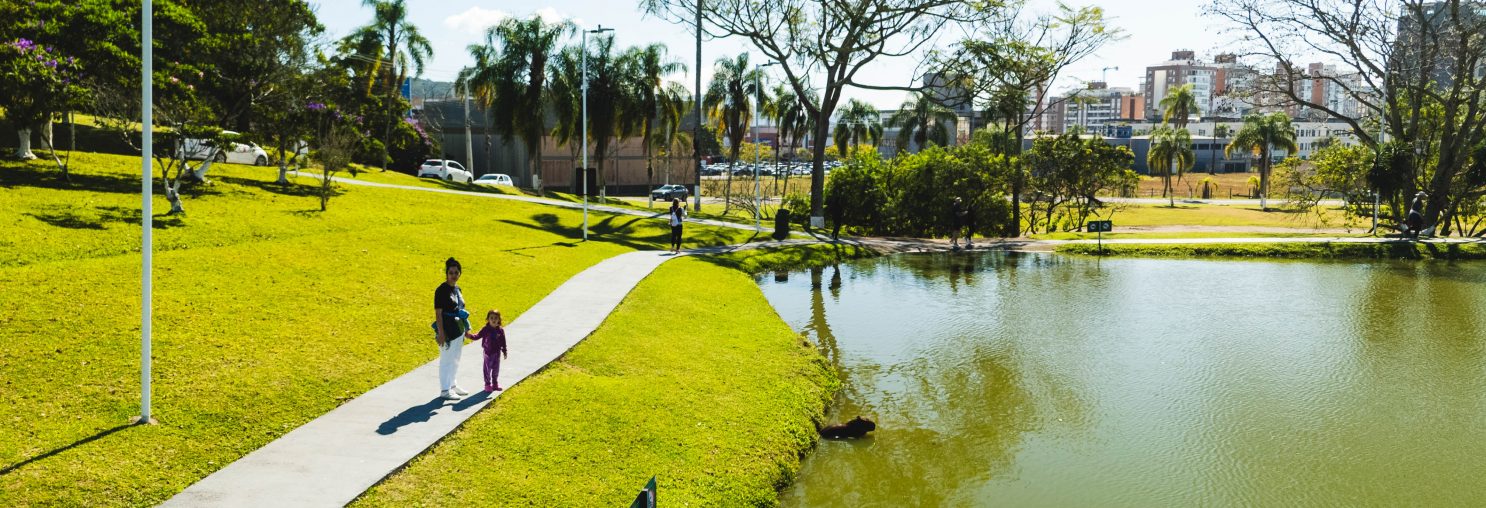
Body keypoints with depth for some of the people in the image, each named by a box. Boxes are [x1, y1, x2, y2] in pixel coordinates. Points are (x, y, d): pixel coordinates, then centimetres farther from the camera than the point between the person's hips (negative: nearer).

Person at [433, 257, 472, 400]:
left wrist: (466, 328, 18)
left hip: (458, 330, 8)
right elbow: (438, 313, -16)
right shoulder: (442, 290, -14)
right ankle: (444, 390, 8)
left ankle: (452, 385, 32)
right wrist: (440, 333, -20)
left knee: (455, 360, 18)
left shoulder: (457, 289, 9)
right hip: (447, 331, -8)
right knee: (446, 360, -1)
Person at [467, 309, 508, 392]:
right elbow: (478, 336, -6)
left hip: (497, 352, 2)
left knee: (496, 369, 12)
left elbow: (503, 342, 4)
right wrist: (470, 336, -23)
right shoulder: (485, 329, -8)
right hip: (488, 353, -2)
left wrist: (504, 351, 6)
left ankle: (495, 383, 25)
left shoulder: (500, 330, -2)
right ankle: (487, 384, 12)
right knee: (487, 369, 3)